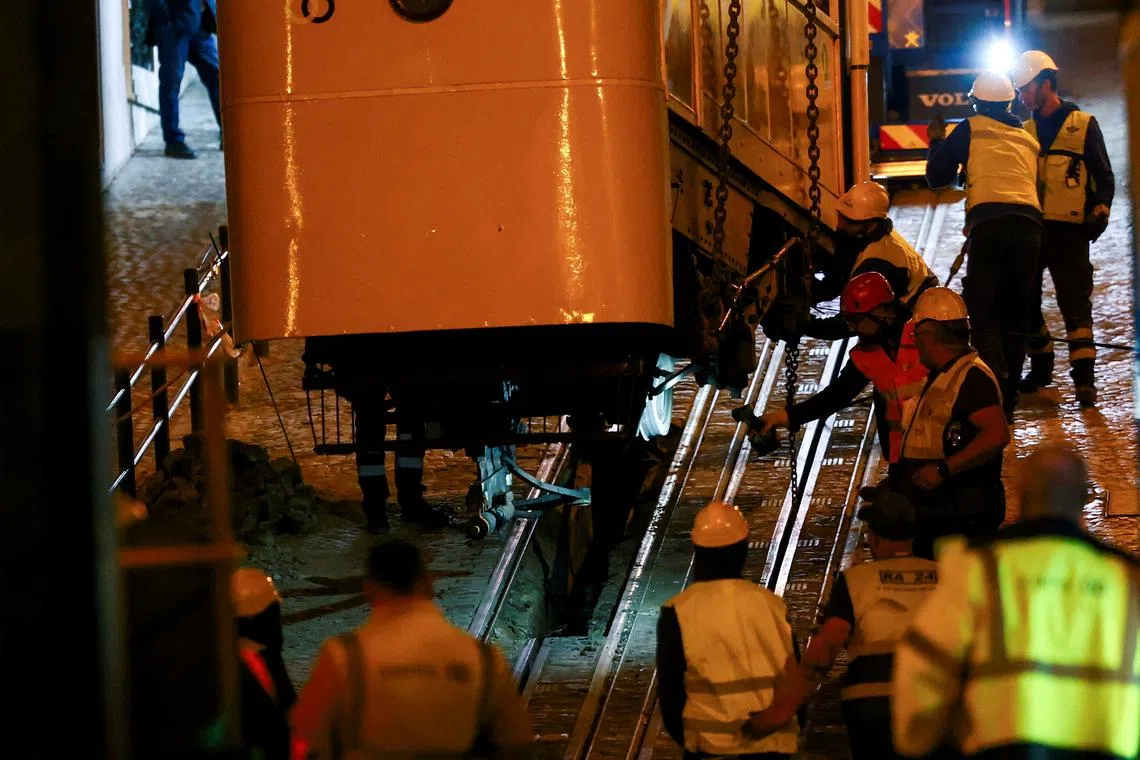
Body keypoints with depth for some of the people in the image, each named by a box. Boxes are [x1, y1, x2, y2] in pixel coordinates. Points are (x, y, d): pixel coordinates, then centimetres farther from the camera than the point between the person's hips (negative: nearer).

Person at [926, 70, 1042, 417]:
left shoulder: (971, 129, 11)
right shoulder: (1028, 138, 25)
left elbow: (937, 177, 12)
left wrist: (937, 142, 31)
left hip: (988, 222, -4)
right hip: (1030, 223, 4)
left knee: (984, 316, -6)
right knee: (1016, 318, 11)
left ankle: (997, 385, -29)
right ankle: (1008, 403, 10)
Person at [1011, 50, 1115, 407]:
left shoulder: (1083, 125, 3)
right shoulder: (1025, 130, 17)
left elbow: (1104, 177, 4)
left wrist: (1100, 211, -12)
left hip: (1069, 230, -5)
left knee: (1075, 302, -10)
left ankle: (1084, 376, -12)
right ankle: (1041, 365, 22)